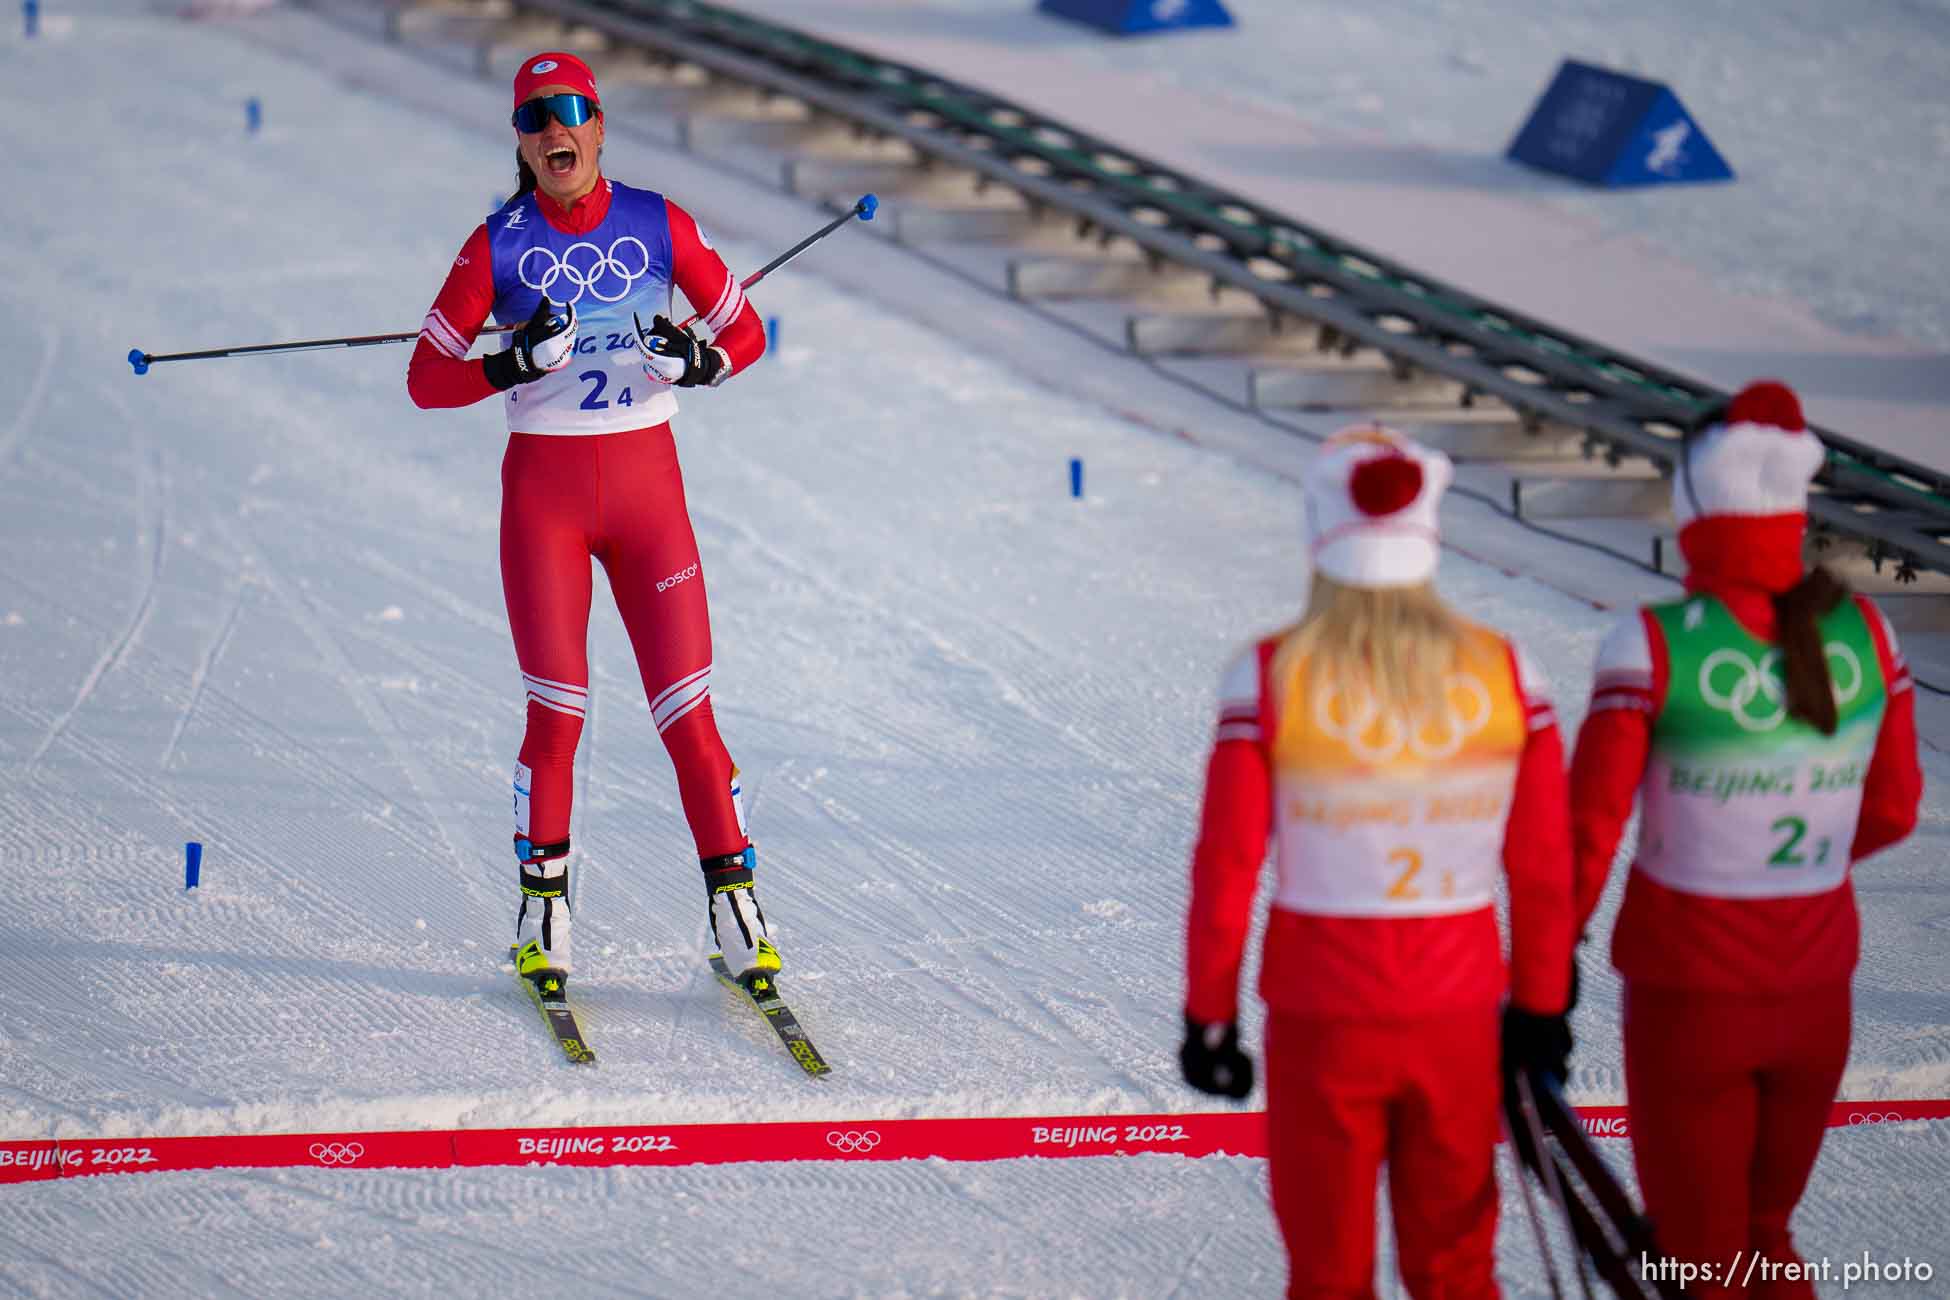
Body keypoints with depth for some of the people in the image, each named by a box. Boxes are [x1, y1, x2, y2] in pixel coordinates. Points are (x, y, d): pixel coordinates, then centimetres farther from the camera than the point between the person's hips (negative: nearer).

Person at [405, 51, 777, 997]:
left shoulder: (659, 225, -1)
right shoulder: (499, 245, -4)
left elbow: (746, 331, 7)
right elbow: (426, 379, -2)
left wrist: (698, 362, -15)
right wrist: (516, 365, -20)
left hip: (647, 482, 1)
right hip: (542, 492, -1)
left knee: (686, 710, -4)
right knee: (555, 713, -4)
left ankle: (733, 901, 5)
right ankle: (543, 906, 12)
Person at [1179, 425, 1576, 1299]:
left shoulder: (1272, 678, -12)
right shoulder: (1503, 674, -6)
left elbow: (1225, 869, -10)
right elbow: (1545, 868, -1)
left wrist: (1209, 1019, 1)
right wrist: (1542, 1011, 11)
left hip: (1321, 1025, -2)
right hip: (1456, 1018, 2)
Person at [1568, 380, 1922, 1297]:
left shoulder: (1654, 644, -20)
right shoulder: (1863, 633, -7)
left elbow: (1588, 831, -17)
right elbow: (1890, 808, 5)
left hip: (1687, 991, -3)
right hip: (1814, 994, 4)